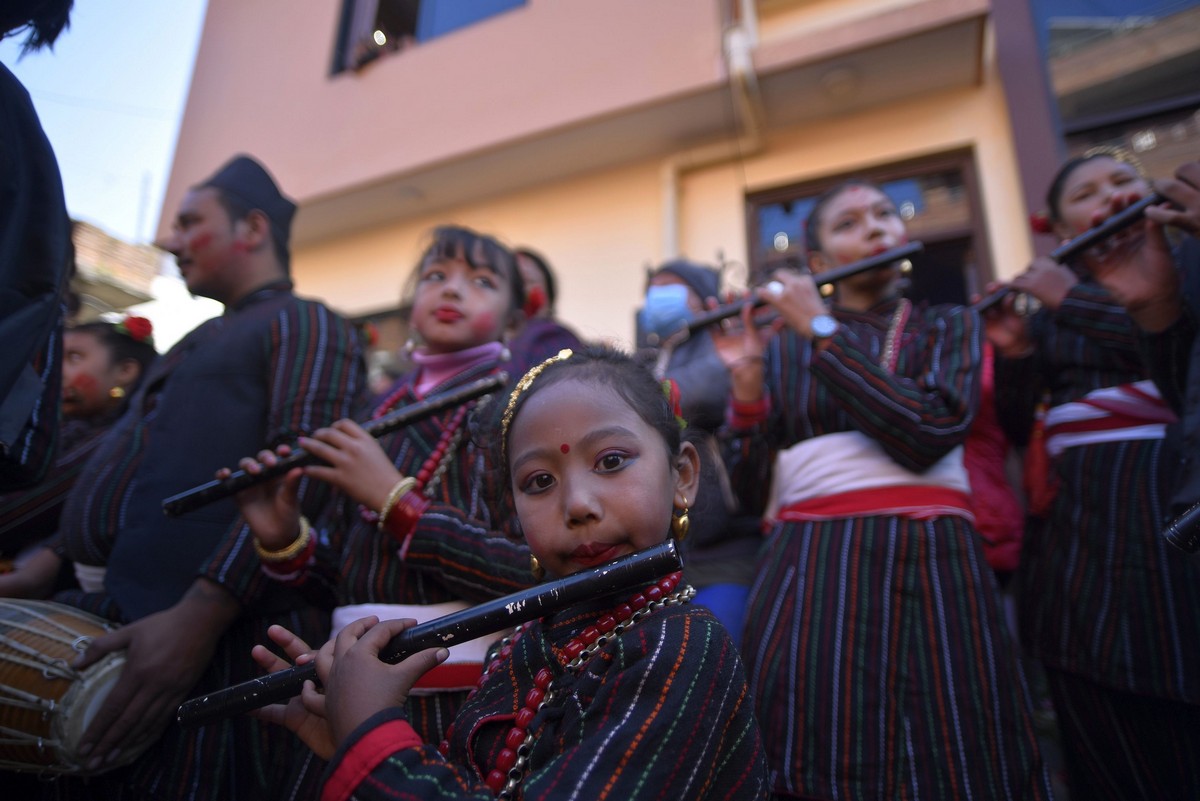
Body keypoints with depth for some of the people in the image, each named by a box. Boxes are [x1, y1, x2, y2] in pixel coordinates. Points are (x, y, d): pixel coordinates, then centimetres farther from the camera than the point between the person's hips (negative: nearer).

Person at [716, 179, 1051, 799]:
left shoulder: (949, 326, 9)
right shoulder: (782, 351, 10)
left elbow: (928, 435, -13)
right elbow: (750, 489, 4)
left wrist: (822, 330, -9)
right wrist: (746, 377, -7)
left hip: (928, 572, 0)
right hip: (805, 579, 1)